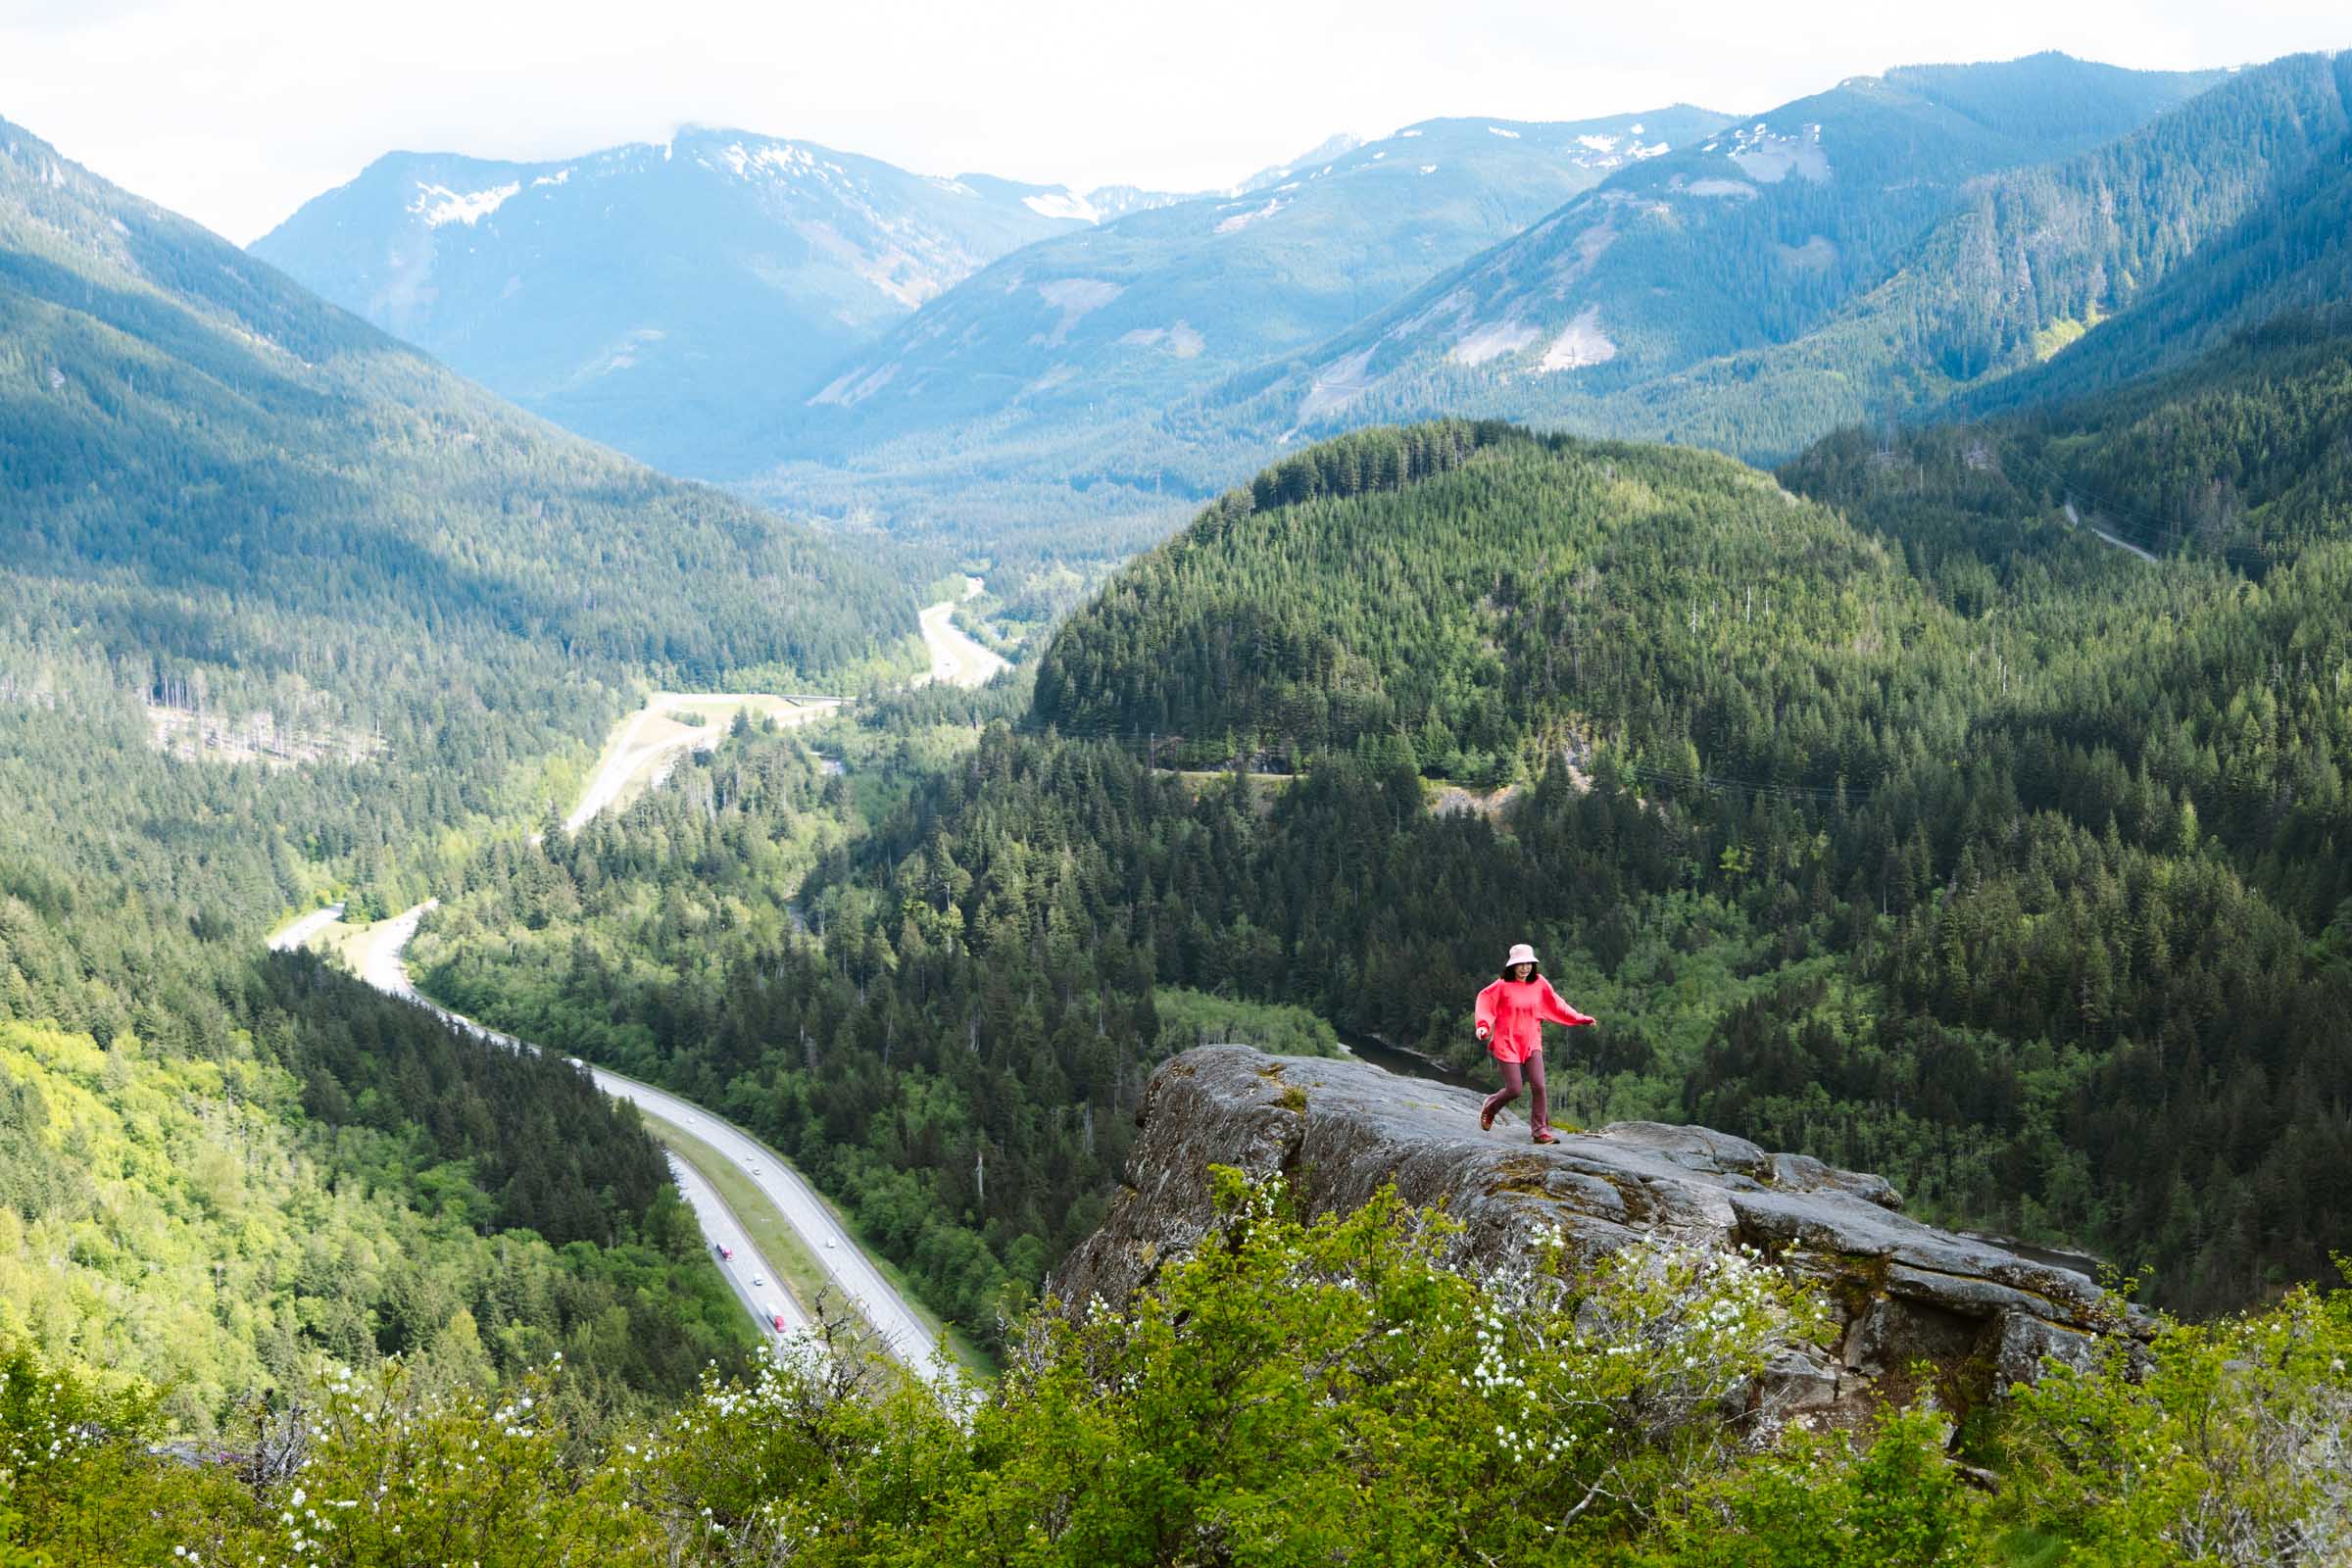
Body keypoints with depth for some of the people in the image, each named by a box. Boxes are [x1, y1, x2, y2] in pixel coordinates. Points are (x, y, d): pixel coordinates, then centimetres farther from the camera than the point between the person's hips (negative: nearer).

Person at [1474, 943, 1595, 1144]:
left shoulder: (1539, 984, 2)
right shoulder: (1503, 986, -9)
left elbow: (1555, 1005, 12)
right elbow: (1485, 1000, -3)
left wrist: (1580, 1018, 10)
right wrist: (1483, 1025, -18)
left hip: (1532, 1043, 3)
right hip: (1508, 1043, -3)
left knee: (1539, 1087, -8)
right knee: (1514, 1090, -5)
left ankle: (1541, 1131, 2)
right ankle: (1490, 1106, 27)